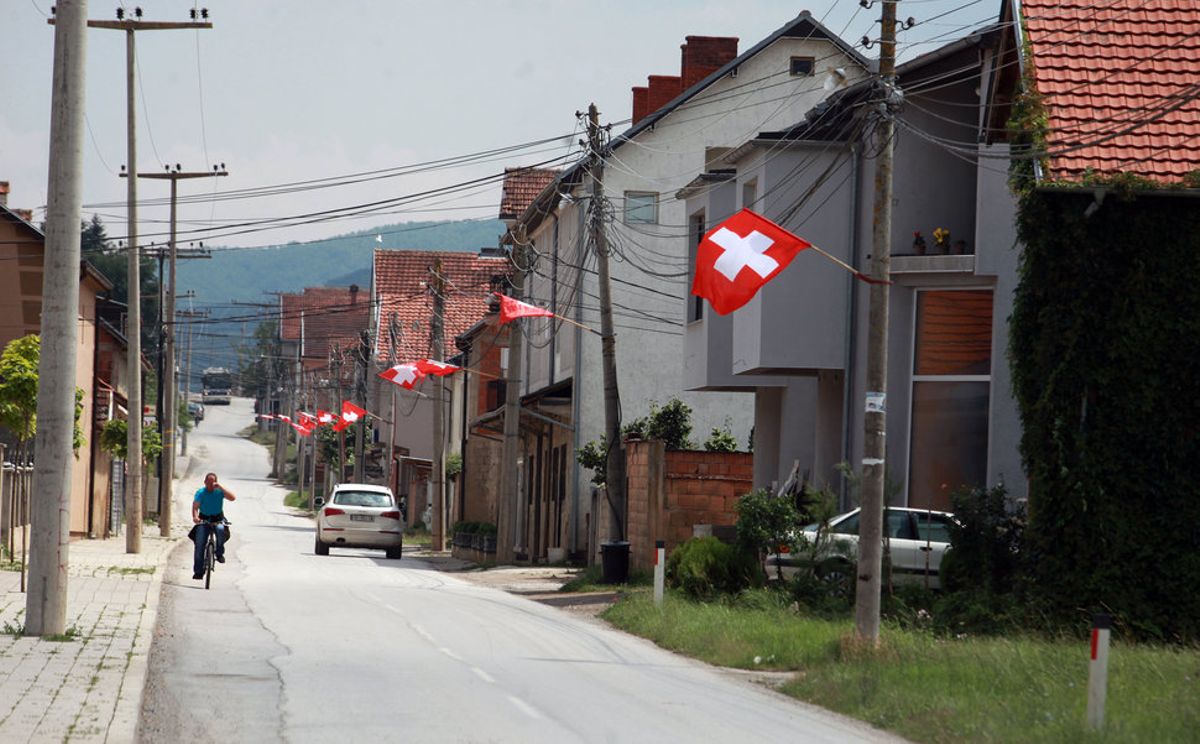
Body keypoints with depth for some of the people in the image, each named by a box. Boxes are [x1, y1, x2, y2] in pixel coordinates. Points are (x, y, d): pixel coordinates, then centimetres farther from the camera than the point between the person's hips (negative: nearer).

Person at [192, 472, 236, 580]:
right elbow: (195, 507, -20)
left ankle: (220, 554, -10)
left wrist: (220, 487, -27)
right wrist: (195, 517, -41)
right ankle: (198, 571, -4)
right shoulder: (200, 493, -8)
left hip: (218, 518, -1)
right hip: (203, 519, 1)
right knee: (199, 544, -11)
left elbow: (232, 498, -24)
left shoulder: (219, 491, -8)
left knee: (221, 531, -35)